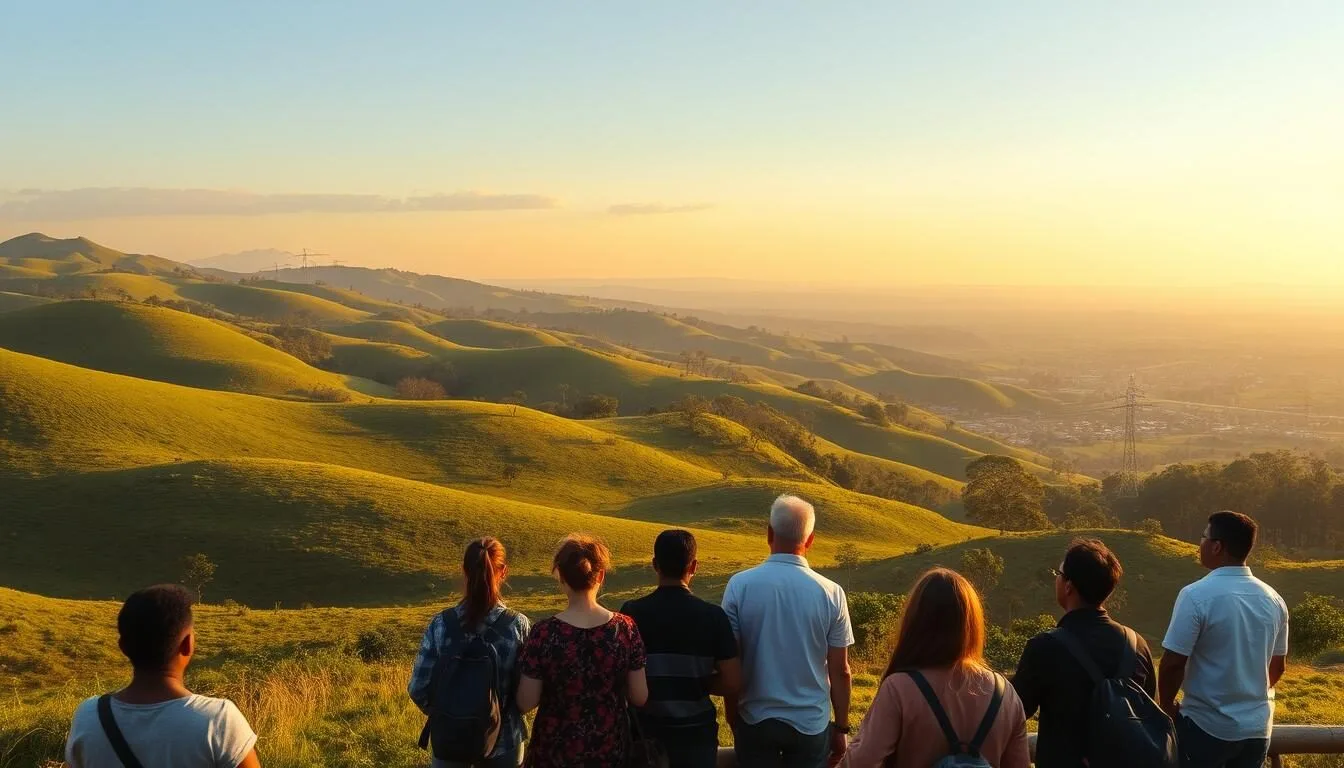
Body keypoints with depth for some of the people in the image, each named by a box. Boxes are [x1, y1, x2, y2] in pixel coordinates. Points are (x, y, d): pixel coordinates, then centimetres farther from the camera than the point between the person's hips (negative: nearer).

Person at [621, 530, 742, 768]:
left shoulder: (632, 613, -10)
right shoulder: (713, 616, -11)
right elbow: (732, 682, -12)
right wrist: (697, 684, 6)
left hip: (646, 730, 1)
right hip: (696, 731, 0)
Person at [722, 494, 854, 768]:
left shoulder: (739, 586, -9)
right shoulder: (831, 593, -9)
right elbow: (840, 671, -5)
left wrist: (733, 723, 8)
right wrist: (841, 728, 8)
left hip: (755, 719, 0)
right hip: (811, 723, 0)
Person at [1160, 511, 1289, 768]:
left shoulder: (1197, 595, -18)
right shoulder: (1273, 599, 1)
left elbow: (1172, 664, -17)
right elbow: (1277, 667, 11)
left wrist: (1167, 706, 0)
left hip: (1207, 727, -5)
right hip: (1257, 727, 5)